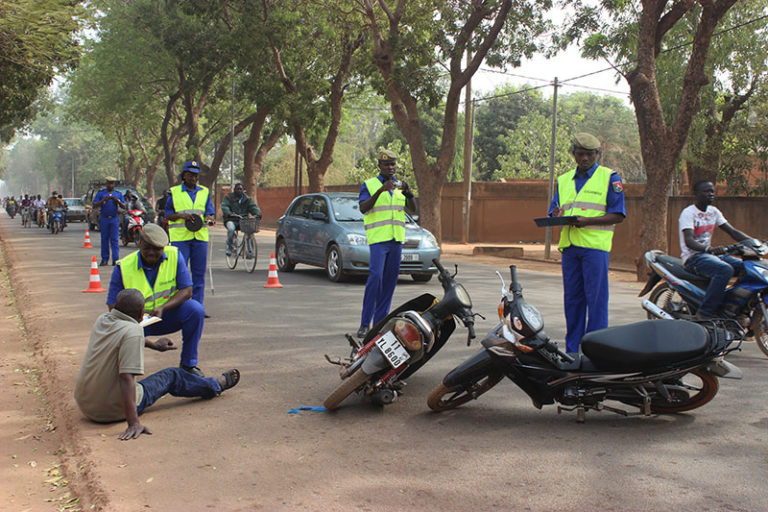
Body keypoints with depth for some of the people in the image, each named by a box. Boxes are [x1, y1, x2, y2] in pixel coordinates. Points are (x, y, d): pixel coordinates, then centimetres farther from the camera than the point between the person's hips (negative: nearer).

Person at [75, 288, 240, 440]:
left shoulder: (102, 320, 1)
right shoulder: (132, 331, -23)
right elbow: (126, 378, -30)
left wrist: (153, 344, 39)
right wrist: (133, 423, -32)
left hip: (84, 405, 6)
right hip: (114, 410, -6)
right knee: (172, 377, 12)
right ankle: (217, 385, 34)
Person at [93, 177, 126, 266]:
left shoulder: (118, 194, 12)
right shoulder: (100, 193, 8)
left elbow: (124, 206, 8)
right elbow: (94, 205, 0)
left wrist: (118, 201, -11)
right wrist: (104, 200, -14)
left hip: (115, 219, 0)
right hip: (104, 219, 0)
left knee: (115, 239, -6)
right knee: (104, 239, 1)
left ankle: (115, 260, -7)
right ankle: (104, 259, 7)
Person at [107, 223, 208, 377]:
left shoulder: (175, 256, -9)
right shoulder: (123, 267, -12)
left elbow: (186, 290, -11)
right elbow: (113, 305, -12)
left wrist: (162, 308, -29)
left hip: (168, 314, 1)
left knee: (196, 310, -27)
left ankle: (188, 363, -10)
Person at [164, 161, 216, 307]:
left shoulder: (204, 192, 15)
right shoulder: (174, 192, 7)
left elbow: (209, 212, 12)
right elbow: (168, 215, 6)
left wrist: (210, 219, -12)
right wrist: (181, 215, -13)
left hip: (200, 236, 3)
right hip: (180, 236, -3)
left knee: (199, 273, 4)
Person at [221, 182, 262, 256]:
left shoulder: (247, 199, 14)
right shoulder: (228, 197, 5)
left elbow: (253, 206, 3)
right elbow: (224, 206, -11)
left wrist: (258, 213, -20)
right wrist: (229, 213, -33)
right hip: (231, 220, -3)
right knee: (231, 229, -36)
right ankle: (230, 248, -15)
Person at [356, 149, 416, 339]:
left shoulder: (399, 186, 17)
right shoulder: (369, 185, 3)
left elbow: (413, 209, 9)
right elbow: (363, 208, -12)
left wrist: (408, 193, -10)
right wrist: (381, 190, -22)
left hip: (397, 239, 5)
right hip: (378, 238, -5)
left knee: (390, 280, 4)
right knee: (375, 277, -16)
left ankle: (380, 321, 10)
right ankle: (365, 323, -12)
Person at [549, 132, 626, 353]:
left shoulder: (610, 178, 3)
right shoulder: (563, 180, 19)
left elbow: (618, 215, -3)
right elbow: (554, 210, 18)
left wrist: (587, 221, -17)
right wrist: (556, 216, -7)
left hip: (596, 246, -5)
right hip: (569, 245, 5)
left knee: (596, 300, -5)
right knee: (572, 299, 9)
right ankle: (572, 351, 16)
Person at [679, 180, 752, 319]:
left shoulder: (713, 211, 13)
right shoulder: (688, 213, -12)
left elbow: (733, 231, 13)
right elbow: (688, 241, -25)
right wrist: (710, 249, -42)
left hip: (710, 254, 8)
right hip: (693, 257, -8)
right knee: (725, 269, -33)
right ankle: (704, 313, -32)